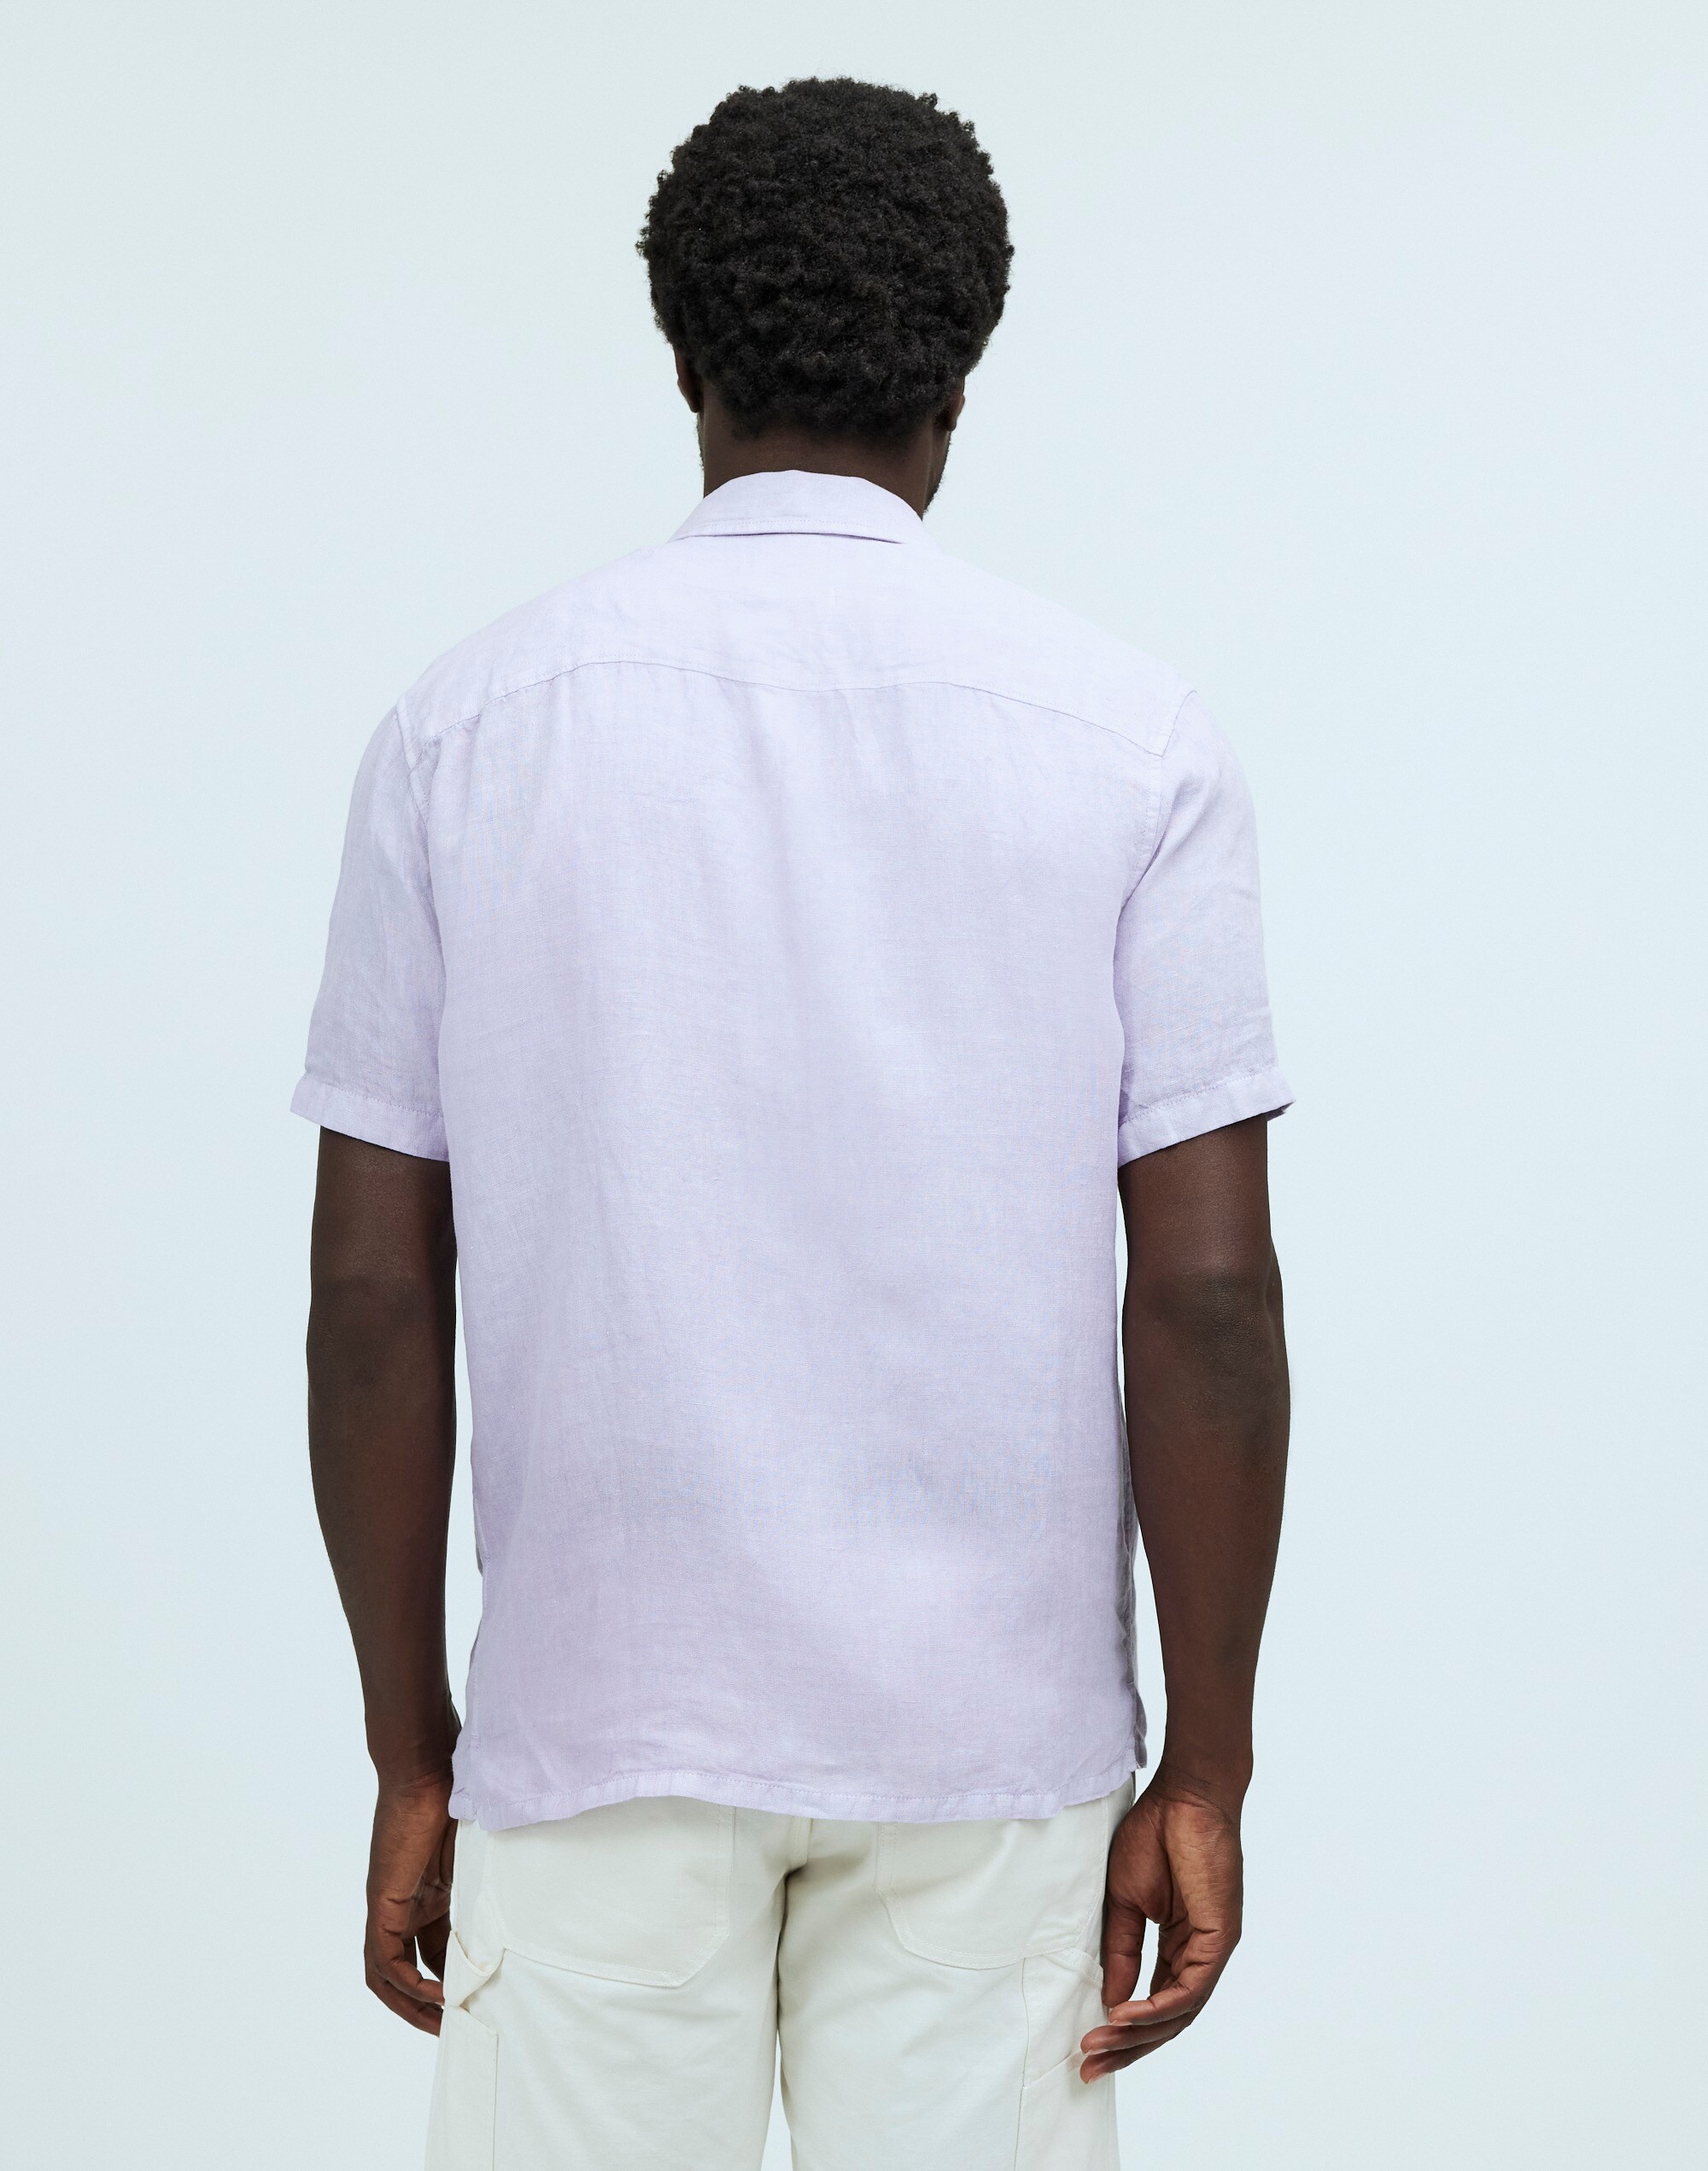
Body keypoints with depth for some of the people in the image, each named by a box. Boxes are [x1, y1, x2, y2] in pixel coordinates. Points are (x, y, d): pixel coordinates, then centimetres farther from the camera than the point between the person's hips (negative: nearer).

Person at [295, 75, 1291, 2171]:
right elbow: (1208, 1293, -6)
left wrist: (411, 1749, 8)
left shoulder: (469, 722, -1)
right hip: (990, 1735, 0)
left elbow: (375, 1292, -1)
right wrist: (1206, 1772, 2)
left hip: (599, 1724, 0)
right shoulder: (1127, 736, -3)